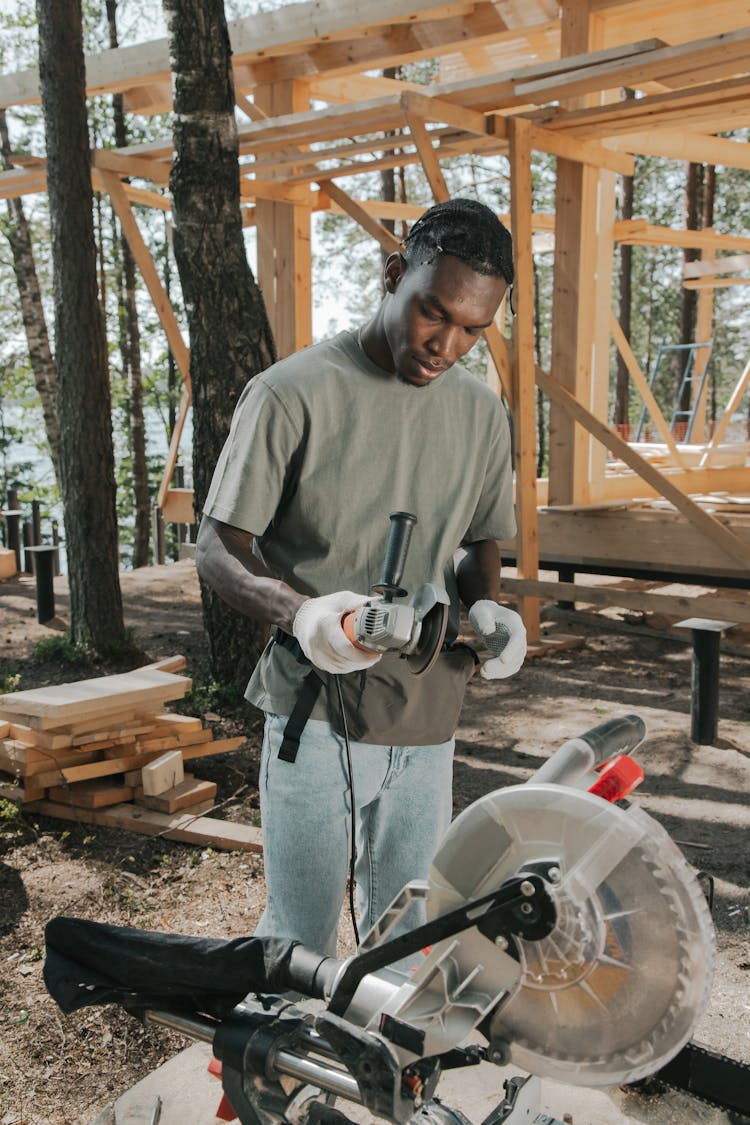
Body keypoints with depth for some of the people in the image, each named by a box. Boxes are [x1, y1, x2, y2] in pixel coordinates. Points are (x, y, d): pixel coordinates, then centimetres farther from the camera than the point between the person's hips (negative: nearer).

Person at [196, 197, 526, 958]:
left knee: (406, 937, 17)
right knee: (299, 941, 6)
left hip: (427, 720, 5)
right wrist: (297, 610, -28)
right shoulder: (292, 392, -10)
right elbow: (216, 549, -8)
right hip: (315, 716, -4)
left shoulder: (482, 414, 7)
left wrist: (487, 607, -4)